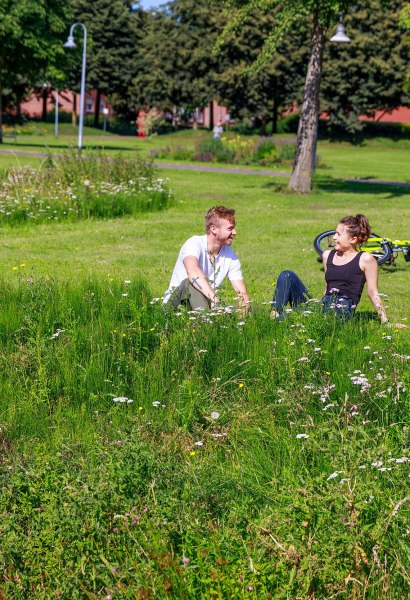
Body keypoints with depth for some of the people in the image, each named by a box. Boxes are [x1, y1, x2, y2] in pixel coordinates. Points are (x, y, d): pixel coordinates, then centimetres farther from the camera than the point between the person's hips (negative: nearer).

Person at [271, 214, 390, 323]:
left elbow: (373, 293, 6)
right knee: (287, 276, -11)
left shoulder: (365, 259, 3)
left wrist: (385, 322, 5)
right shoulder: (328, 255, 19)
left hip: (343, 311, -6)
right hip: (322, 306, 6)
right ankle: (274, 317, -30)